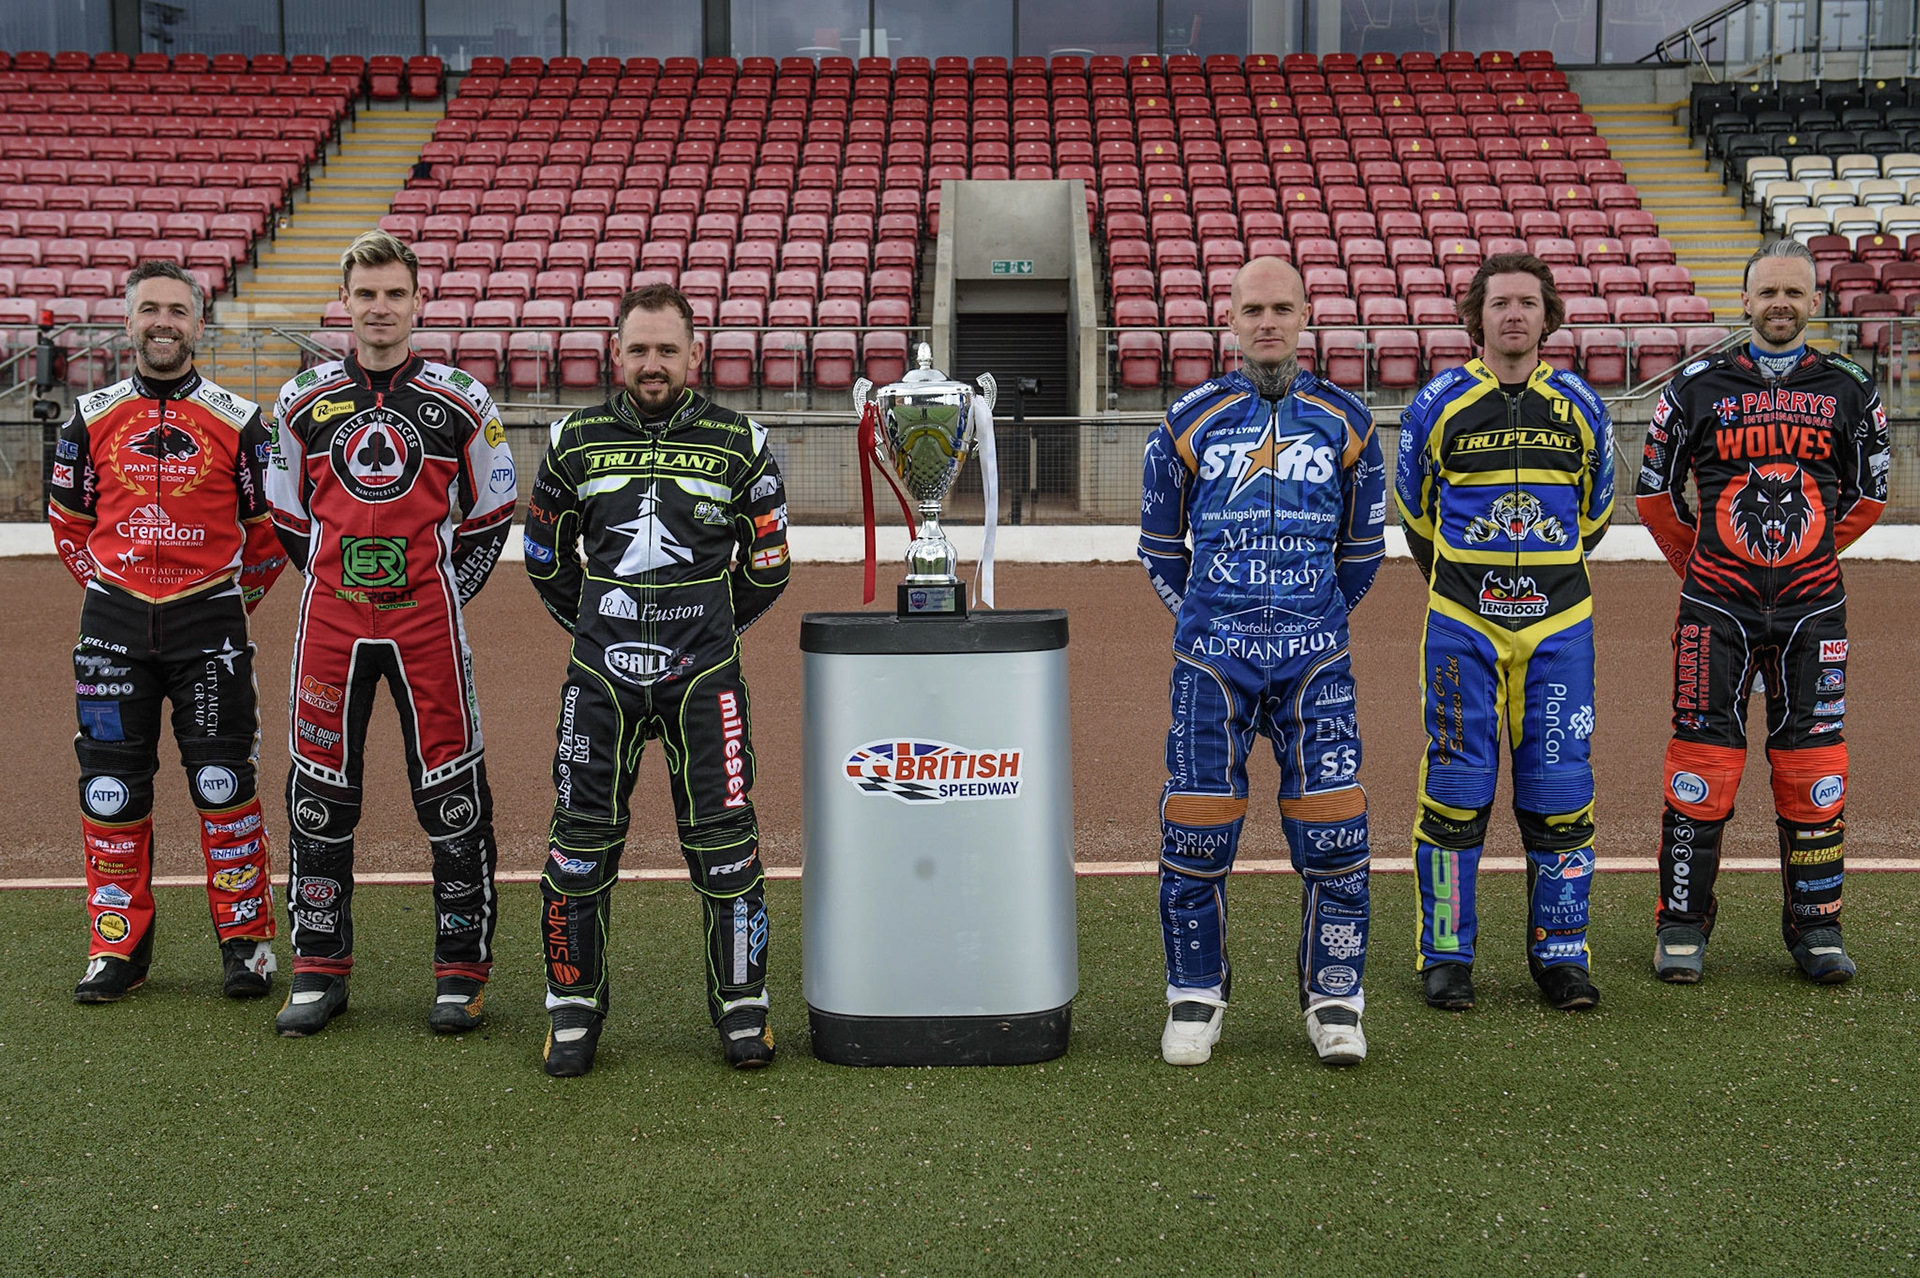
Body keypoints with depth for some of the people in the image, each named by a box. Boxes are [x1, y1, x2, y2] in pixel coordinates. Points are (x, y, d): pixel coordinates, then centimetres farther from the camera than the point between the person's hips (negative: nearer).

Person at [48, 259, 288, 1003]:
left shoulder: (237, 420, 1)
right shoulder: (92, 418, 5)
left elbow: (269, 524, 9)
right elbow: (68, 518, 16)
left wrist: (236, 600, 7)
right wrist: (110, 589, 11)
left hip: (208, 621, -2)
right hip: (114, 622, 2)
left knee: (224, 783, -3)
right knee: (111, 787, 4)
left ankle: (246, 942, 9)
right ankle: (118, 946, 15)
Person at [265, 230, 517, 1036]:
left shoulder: (461, 402, 1)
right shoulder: (303, 402, 6)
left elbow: (490, 515, 10)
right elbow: (289, 515, 16)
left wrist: (448, 592, 4)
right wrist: (340, 585, 10)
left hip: (428, 620, -2)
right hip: (330, 621, 2)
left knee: (452, 792, -1)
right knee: (320, 794, 5)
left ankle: (461, 971, 10)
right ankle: (320, 971, 17)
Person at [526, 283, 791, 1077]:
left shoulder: (739, 444, 2)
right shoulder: (574, 442, 5)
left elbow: (767, 566, 13)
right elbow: (546, 556, 19)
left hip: (702, 675, -1)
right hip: (601, 676, 1)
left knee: (723, 837, -1)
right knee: (582, 836, 2)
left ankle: (742, 1008, 13)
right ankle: (574, 1010, 16)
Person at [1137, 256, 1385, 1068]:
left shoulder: (1345, 422, 7)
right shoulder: (1190, 420, 5)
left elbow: (1362, 548, 17)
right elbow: (1160, 545, 15)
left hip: (1313, 661, 0)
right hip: (1212, 660, 0)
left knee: (1334, 832, -3)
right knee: (1195, 832, 0)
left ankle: (1334, 1002, 12)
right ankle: (1195, 999, 16)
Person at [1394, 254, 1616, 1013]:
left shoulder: (1581, 408, 6)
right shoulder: (1438, 403, 1)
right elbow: (1414, 509, 14)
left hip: (1557, 624, 2)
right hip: (1462, 627, -1)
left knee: (1559, 793, 2)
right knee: (1455, 790, -1)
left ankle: (1562, 954, 14)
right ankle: (1446, 956, 10)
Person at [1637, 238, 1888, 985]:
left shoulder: (1848, 392, 7)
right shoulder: (1697, 387, 2)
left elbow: (1868, 496, 17)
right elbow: (1654, 490, 10)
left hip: (1812, 607, 2)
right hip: (1716, 607, -1)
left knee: (1814, 763, 3)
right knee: (1702, 758, -2)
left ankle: (1816, 926, 15)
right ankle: (1682, 924, 8)